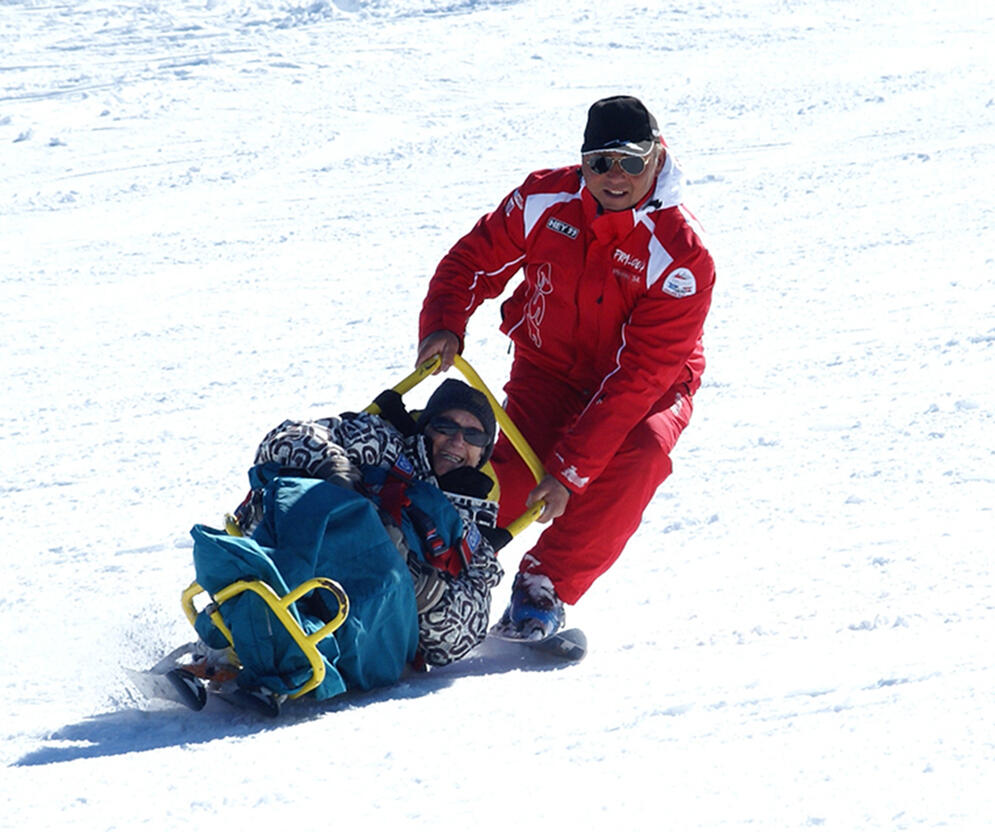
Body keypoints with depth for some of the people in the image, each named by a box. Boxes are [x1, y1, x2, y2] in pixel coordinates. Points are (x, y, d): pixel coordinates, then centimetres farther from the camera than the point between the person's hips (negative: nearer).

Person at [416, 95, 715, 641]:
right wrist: (443, 326, -18)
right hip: (548, 374, 2)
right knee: (512, 479, -26)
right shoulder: (543, 201, -13)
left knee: (639, 456, -35)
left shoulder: (681, 255, -25)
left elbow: (638, 377, -28)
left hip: (646, 391, -2)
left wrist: (569, 468, -32)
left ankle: (545, 585, -21)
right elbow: (473, 262, 4)